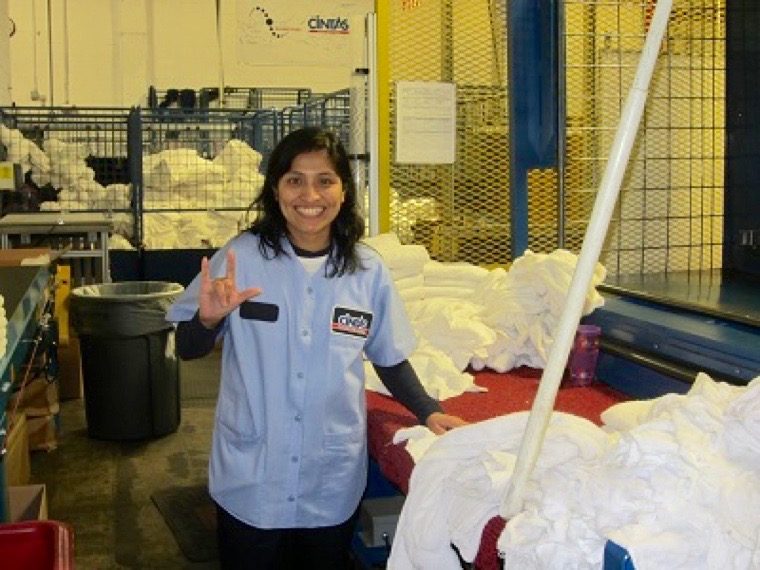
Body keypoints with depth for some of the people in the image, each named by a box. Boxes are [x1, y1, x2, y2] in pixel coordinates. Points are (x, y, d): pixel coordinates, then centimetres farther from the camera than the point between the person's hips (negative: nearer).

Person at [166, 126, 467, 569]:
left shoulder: (368, 270, -4)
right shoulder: (243, 255, -10)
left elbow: (391, 358, 8)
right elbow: (188, 349, -3)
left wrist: (429, 411, -5)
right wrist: (208, 319, -23)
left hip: (333, 480, 2)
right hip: (250, 478, -1)